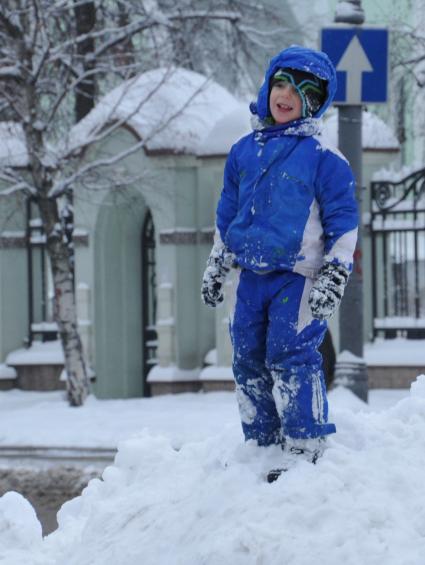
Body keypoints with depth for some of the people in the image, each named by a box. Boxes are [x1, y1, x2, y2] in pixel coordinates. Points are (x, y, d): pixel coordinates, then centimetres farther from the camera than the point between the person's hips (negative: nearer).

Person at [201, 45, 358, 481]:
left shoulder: (322, 158, -6)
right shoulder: (245, 151, 12)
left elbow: (344, 223, -4)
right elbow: (227, 215, 22)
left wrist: (334, 277, -9)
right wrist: (216, 265, 21)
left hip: (299, 277, -6)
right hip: (253, 276, 6)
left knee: (291, 356, -12)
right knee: (249, 361, 9)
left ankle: (306, 449, -8)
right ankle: (262, 444, 21)